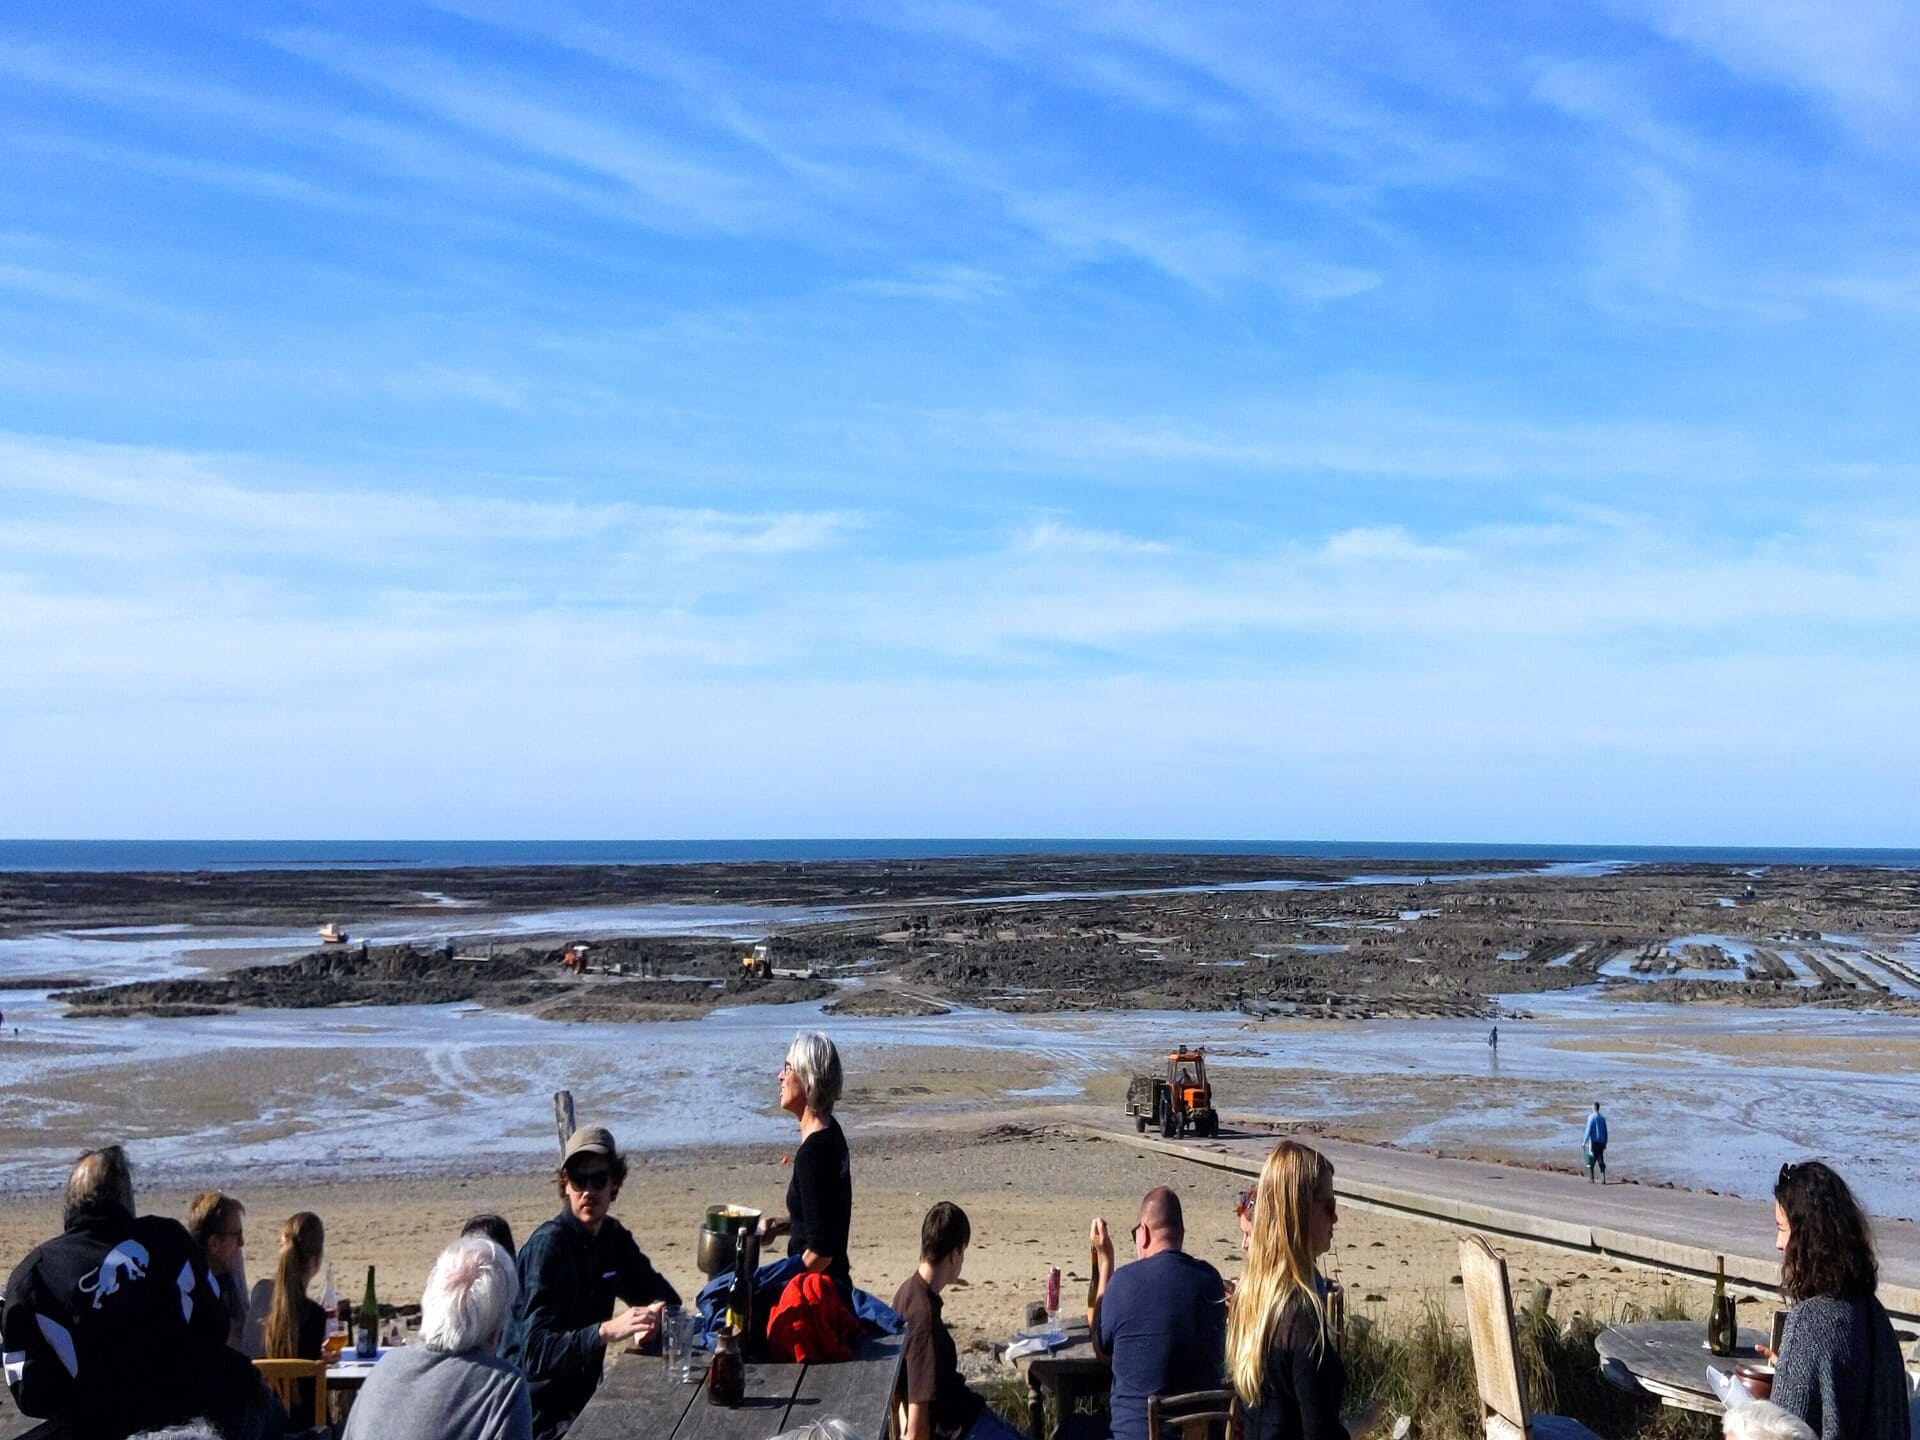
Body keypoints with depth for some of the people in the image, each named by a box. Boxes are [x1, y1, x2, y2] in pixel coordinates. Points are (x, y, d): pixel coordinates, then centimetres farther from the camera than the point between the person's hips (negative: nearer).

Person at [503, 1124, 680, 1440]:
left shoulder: (613, 1237, 6)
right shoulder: (547, 1245, -17)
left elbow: (664, 1296, 16)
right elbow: (535, 1353, -26)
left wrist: (651, 1318, -8)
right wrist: (607, 1331, -40)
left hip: (581, 1398, 7)